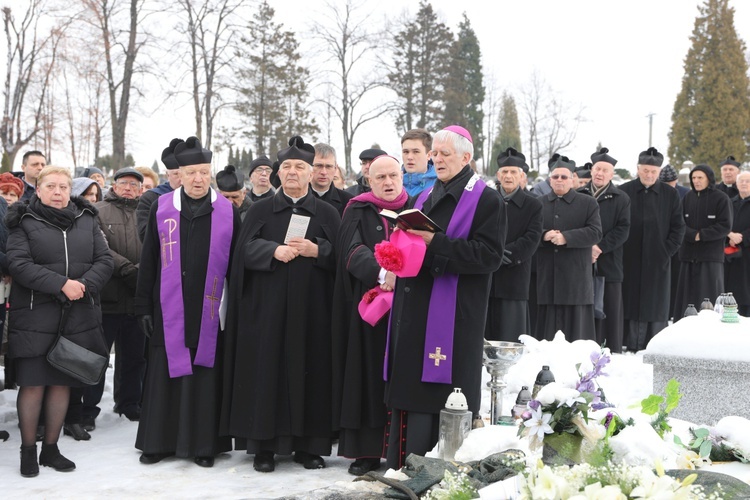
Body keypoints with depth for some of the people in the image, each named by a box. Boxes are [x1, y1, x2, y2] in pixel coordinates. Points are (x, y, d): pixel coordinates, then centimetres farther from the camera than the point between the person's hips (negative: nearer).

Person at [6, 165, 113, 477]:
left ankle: (50, 448, 21)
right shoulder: (24, 222, 0)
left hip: (77, 317, 3)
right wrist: (62, 284, -20)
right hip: (35, 316, -3)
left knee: (62, 382, 8)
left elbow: (104, 260, 5)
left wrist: (84, 284, -14)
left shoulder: (87, 220, 10)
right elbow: (19, 264, -12)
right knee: (33, 384, -1)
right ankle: (28, 450, 14)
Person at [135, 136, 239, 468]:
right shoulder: (161, 208, 4)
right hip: (169, 310, 1)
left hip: (209, 310, 0)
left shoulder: (227, 211, 2)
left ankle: (203, 443, 15)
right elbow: (148, 261, 5)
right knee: (165, 372, 6)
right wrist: (143, 306, 2)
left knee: (205, 374, 4)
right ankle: (158, 441, 19)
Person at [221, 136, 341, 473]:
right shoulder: (261, 210, 10)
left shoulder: (327, 213, 10)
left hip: (311, 309, 0)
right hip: (267, 308, 0)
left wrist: (315, 250, -15)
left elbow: (339, 256, 3)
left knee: (310, 371, 1)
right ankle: (264, 445, 6)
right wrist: (274, 250, -19)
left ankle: (308, 445, 10)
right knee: (267, 370, -1)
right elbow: (246, 248, -1)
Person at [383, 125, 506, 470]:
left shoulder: (486, 201, -3)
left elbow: (489, 255, -14)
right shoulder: (425, 198, 20)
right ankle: (403, 469, 14)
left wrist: (435, 242, -18)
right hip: (414, 314, 7)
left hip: (453, 316, -7)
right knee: (409, 396, 7)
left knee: (441, 401, -8)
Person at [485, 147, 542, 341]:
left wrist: (502, 255, -14)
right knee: (482, 334, 4)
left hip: (514, 279, -2)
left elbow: (531, 240, -5)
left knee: (510, 339, 0)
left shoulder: (533, 205, 5)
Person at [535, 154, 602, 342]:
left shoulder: (588, 203, 6)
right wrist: (543, 236, -14)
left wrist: (566, 237, -18)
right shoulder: (539, 204, 14)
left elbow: (595, 233, -6)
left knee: (575, 329, 2)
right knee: (547, 328, 4)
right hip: (546, 278, 2)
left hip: (575, 280, -2)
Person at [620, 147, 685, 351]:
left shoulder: (670, 194, 4)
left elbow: (678, 227, 6)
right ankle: (631, 347, 6)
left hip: (658, 261, 0)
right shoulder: (624, 192, 2)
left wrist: (667, 251, -3)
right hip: (630, 260, 0)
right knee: (631, 303, 1)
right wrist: (620, 250, -4)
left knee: (656, 305, 3)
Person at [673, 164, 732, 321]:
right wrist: (693, 234, -13)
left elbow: (725, 226, -7)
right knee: (687, 296, 5)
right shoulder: (688, 198, 9)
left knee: (709, 296, -3)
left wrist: (701, 235, -12)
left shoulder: (721, 199, -3)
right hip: (688, 255, 4)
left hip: (711, 256, -4)